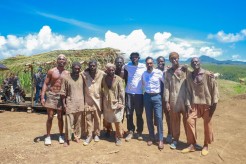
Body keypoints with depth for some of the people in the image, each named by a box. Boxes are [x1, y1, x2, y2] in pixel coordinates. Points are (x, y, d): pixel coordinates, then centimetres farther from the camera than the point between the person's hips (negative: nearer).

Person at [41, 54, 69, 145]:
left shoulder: (67, 73, 4)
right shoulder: (51, 71, 0)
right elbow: (45, 84, -1)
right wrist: (42, 97, -9)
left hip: (61, 96, 1)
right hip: (51, 95, -1)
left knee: (60, 117, 9)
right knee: (50, 117, 3)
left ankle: (61, 135, 23)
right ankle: (48, 136, 17)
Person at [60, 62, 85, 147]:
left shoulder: (81, 77, 4)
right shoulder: (66, 78, -5)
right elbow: (63, 92, -3)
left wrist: (84, 102, 9)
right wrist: (64, 103, -6)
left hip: (80, 103, 3)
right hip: (70, 103, -3)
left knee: (78, 121, 10)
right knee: (69, 121, -3)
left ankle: (77, 136, 24)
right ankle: (67, 139, 8)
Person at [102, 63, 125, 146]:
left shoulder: (118, 79, -9)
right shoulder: (104, 78, 0)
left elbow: (121, 92, -9)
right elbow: (100, 88, 10)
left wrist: (121, 103, -13)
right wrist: (102, 100, 5)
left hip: (116, 103, -3)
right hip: (106, 103, 4)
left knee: (118, 121, 0)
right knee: (107, 120, 17)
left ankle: (118, 137, 15)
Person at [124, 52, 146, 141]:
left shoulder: (143, 67, -3)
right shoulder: (127, 66, 0)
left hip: (139, 93, -1)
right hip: (129, 93, 1)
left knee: (139, 114, 7)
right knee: (129, 114, 5)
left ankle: (139, 132, 20)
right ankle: (130, 132, 17)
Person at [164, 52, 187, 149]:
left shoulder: (185, 70, 4)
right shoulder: (168, 72, 5)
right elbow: (166, 87, 2)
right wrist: (166, 101, -2)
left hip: (185, 99, -1)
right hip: (173, 100, 1)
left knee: (187, 120, 5)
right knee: (174, 121, 9)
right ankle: (175, 139, 22)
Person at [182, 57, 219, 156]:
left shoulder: (207, 74, -7)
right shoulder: (189, 76, 3)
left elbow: (214, 88, -5)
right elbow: (188, 91, 3)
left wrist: (214, 103, -8)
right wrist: (188, 104, -3)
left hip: (207, 103, -2)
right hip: (195, 104, 3)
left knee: (207, 124, 7)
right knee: (190, 121, -6)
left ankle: (206, 146, 25)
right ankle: (192, 145, 9)